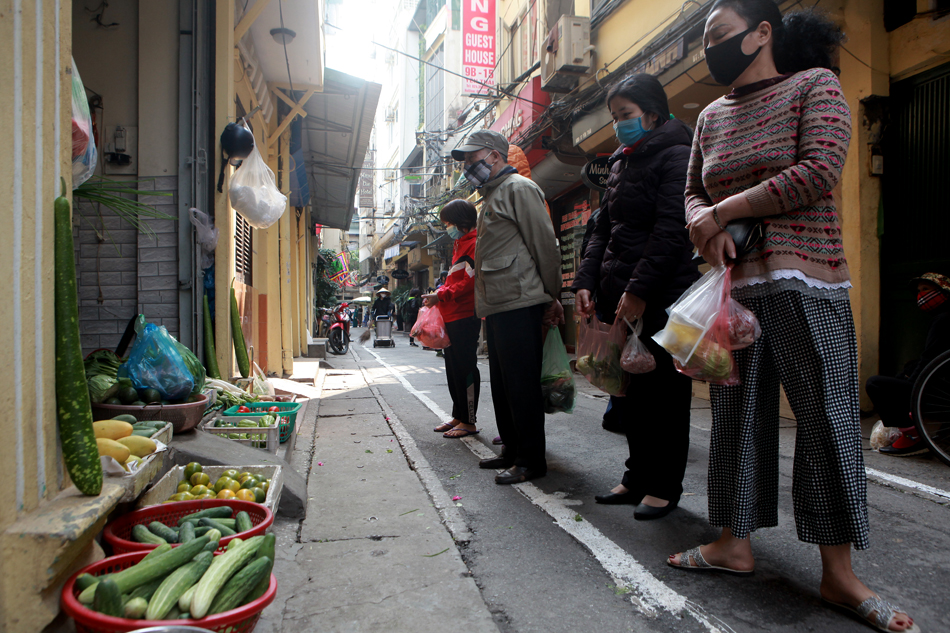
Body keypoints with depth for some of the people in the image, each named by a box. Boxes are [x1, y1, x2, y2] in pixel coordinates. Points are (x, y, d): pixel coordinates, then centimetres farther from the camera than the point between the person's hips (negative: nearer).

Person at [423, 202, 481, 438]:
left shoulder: (474, 244, -10)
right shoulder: (460, 244, 22)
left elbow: (470, 281, -19)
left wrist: (442, 296, -19)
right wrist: (440, 293, 11)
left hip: (465, 316, -10)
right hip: (453, 317, 10)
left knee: (465, 368, -5)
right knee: (453, 368, 13)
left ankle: (468, 421, 2)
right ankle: (458, 416, 22)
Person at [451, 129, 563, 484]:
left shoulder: (519, 188, -6)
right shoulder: (492, 196, 24)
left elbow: (545, 245, -11)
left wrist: (552, 297, -9)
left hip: (519, 304, -10)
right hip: (497, 306, 10)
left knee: (522, 383, -6)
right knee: (502, 384, 15)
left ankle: (531, 460, 4)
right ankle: (512, 452, 26)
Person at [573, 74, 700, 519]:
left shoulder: (675, 157, -5)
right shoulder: (621, 165, 20)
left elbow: (671, 231, -15)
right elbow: (603, 229, 19)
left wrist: (639, 289, -20)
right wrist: (586, 281, 7)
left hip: (663, 298, -8)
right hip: (619, 297, 8)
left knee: (664, 391, 1)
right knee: (630, 390, 11)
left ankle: (665, 486, 12)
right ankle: (638, 477, 24)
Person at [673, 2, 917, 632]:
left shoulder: (816, 84, 2)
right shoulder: (712, 116, 18)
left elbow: (819, 170, -13)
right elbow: (692, 191, 18)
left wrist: (721, 211, -12)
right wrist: (705, 223, -6)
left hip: (803, 281, -5)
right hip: (732, 286, 5)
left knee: (827, 415, -2)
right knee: (736, 415, 7)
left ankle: (839, 574, 8)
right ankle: (735, 544, 19)